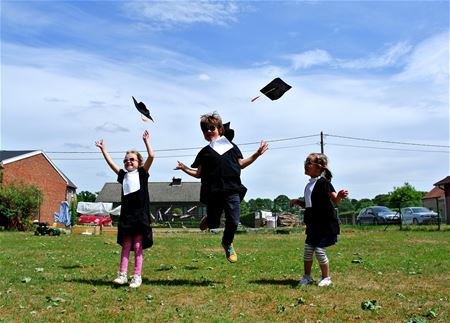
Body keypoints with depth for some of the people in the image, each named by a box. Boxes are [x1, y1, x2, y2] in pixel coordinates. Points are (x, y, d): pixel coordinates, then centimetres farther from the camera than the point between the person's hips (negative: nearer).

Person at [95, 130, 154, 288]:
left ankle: (137, 276, 5)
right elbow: (111, 163, 17)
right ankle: (122, 275, 8)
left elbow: (151, 156, -6)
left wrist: (146, 141, -3)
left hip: (140, 214, -4)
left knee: (138, 246, 1)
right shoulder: (123, 175, 16)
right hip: (126, 214, 4)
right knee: (126, 245, 6)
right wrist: (103, 149, 16)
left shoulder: (142, 173, 5)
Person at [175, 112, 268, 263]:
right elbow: (198, 173, 13)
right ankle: (208, 220, 40)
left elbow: (241, 164, 19)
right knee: (214, 224, 2)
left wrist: (256, 154, 10)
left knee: (233, 222, -7)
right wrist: (185, 169, -2)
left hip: (232, 190, 0)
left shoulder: (231, 146, 15)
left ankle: (227, 243, 22)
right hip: (213, 192, 0)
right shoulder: (205, 152, 14)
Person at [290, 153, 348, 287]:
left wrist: (340, 195, -41)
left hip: (325, 223, -8)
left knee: (320, 251, -5)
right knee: (307, 250, 8)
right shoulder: (309, 185, 12)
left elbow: (335, 199, -20)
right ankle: (307, 277, 23)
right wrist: (298, 202, 7)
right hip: (313, 224, 8)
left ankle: (326, 278, 13)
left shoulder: (323, 182, -12)